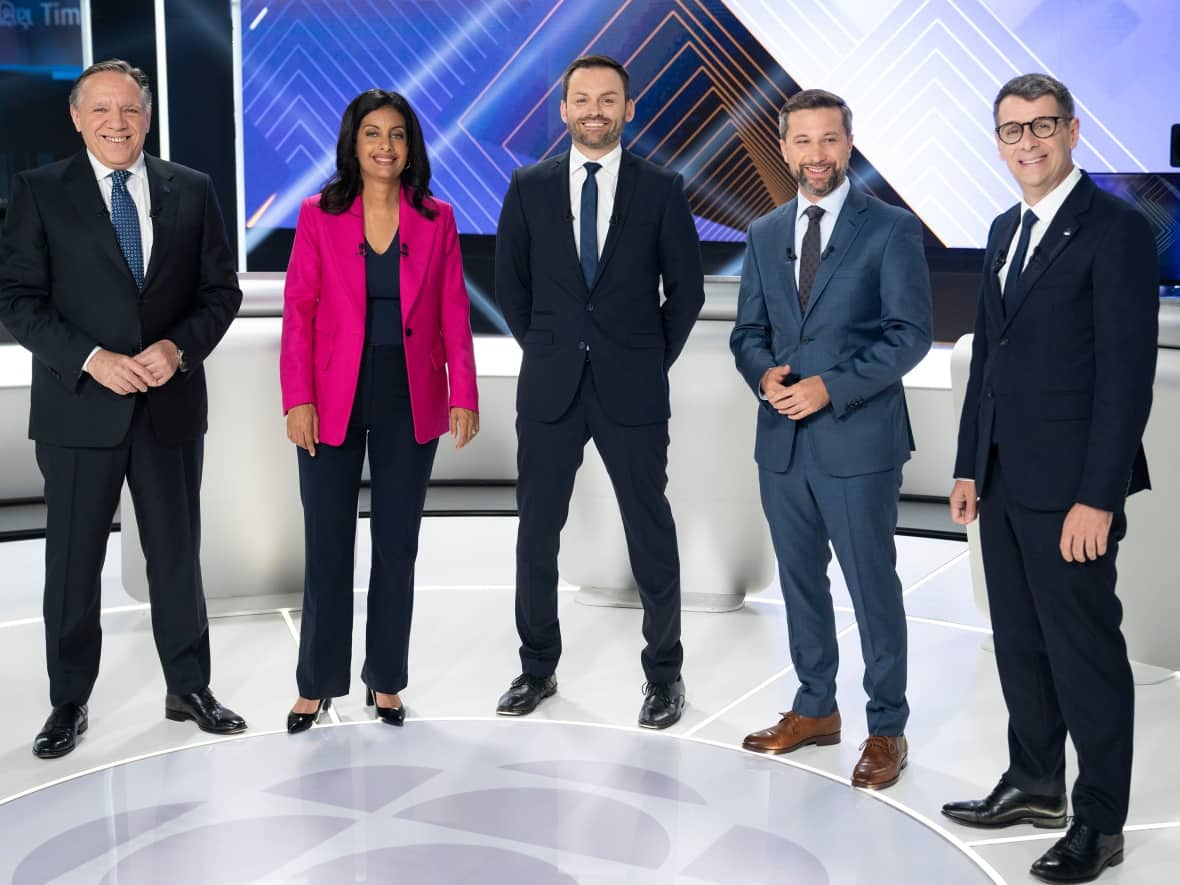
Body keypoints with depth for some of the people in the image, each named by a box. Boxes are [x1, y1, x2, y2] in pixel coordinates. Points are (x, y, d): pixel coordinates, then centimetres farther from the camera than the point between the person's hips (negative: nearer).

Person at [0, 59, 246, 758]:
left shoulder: (192, 190, 5)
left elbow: (222, 290, 5)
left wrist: (179, 347, -12)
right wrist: (91, 358, -16)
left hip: (172, 404, 2)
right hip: (78, 406, -1)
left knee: (178, 552, 11)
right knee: (73, 561, 7)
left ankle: (190, 688, 26)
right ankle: (70, 703, 22)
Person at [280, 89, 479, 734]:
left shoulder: (436, 220, 5)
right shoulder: (319, 215, 2)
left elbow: (454, 313, 4)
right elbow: (298, 311, -1)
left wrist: (463, 395, -4)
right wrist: (297, 400, -9)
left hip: (410, 402, 1)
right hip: (334, 402, -1)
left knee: (396, 545, 8)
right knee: (327, 546, 3)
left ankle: (386, 681, 21)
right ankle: (317, 685, 17)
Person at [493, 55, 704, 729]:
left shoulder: (662, 189, 0)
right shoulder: (530, 187, 4)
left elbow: (686, 289, 4)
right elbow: (512, 283, 12)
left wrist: (652, 362, 3)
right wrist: (545, 351, 8)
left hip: (632, 391, -2)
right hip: (550, 388, 2)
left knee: (652, 534, 5)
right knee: (538, 533, 8)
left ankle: (664, 674, 20)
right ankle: (538, 667, 24)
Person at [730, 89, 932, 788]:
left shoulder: (892, 228, -4)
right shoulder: (766, 234, 12)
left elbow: (912, 332, -10)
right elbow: (749, 330, 14)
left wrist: (831, 386, -18)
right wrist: (764, 373, -8)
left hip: (857, 439, -5)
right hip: (783, 441, 5)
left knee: (873, 586, 2)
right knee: (801, 580, 15)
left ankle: (887, 729, 16)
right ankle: (816, 709, 31)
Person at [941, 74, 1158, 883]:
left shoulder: (1116, 229, -10)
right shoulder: (1006, 231, 15)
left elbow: (1128, 373, -16)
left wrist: (1097, 497, -19)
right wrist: (969, 466, 13)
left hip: (1068, 483, -8)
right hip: (1004, 479, 8)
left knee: (1085, 649, 2)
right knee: (1020, 642, 16)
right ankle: (1035, 786, 31)